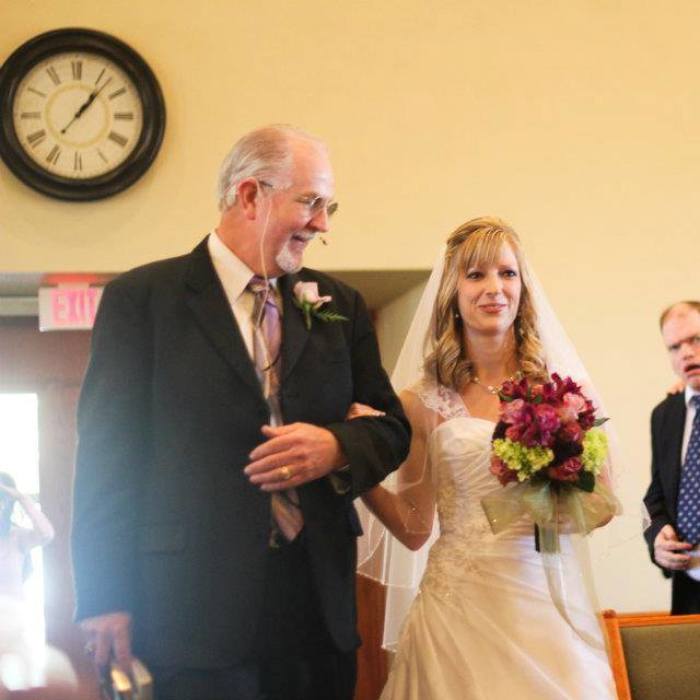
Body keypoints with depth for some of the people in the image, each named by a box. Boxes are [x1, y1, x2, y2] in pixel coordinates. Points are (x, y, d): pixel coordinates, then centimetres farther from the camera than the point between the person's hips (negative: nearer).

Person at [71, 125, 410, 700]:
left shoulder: (340, 306, 12)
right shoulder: (141, 298, -1)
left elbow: (391, 426, 14)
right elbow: (108, 452, -3)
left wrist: (337, 446, -9)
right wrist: (105, 600, -7)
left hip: (319, 605, 4)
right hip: (191, 614, -4)